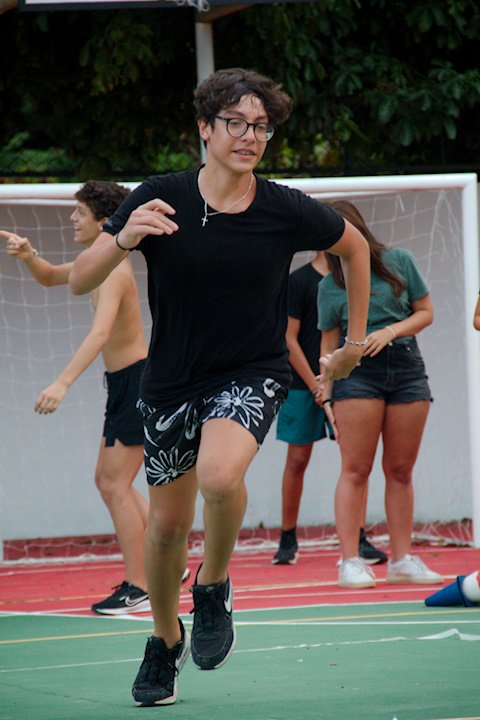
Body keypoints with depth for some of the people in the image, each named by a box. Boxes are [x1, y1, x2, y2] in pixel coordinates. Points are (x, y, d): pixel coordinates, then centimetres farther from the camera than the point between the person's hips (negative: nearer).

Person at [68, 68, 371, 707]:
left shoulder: (286, 211, -10)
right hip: (170, 382, 2)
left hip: (252, 374, -1)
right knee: (167, 523, 10)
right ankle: (166, 642, 37)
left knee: (219, 475, -31)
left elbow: (354, 245, 11)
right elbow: (79, 281, -13)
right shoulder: (159, 200, -12)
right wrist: (124, 239, -33)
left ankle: (214, 585, -1)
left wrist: (356, 339, 14)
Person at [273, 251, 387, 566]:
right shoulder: (299, 281, -4)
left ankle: (358, 539, -2)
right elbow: (289, 340, -6)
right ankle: (288, 540, 12)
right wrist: (315, 386, -10)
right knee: (297, 460, 2)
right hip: (303, 385, -4)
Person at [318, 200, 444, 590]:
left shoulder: (399, 261, 6)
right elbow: (329, 345, 9)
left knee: (401, 470, 4)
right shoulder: (330, 285, 6)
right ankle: (350, 561, -6)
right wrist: (327, 395, 3)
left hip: (407, 368, 1)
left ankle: (402, 559, 9)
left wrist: (390, 331, -8)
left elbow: (425, 312, 9)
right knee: (355, 470, -7)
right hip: (357, 372, -1)